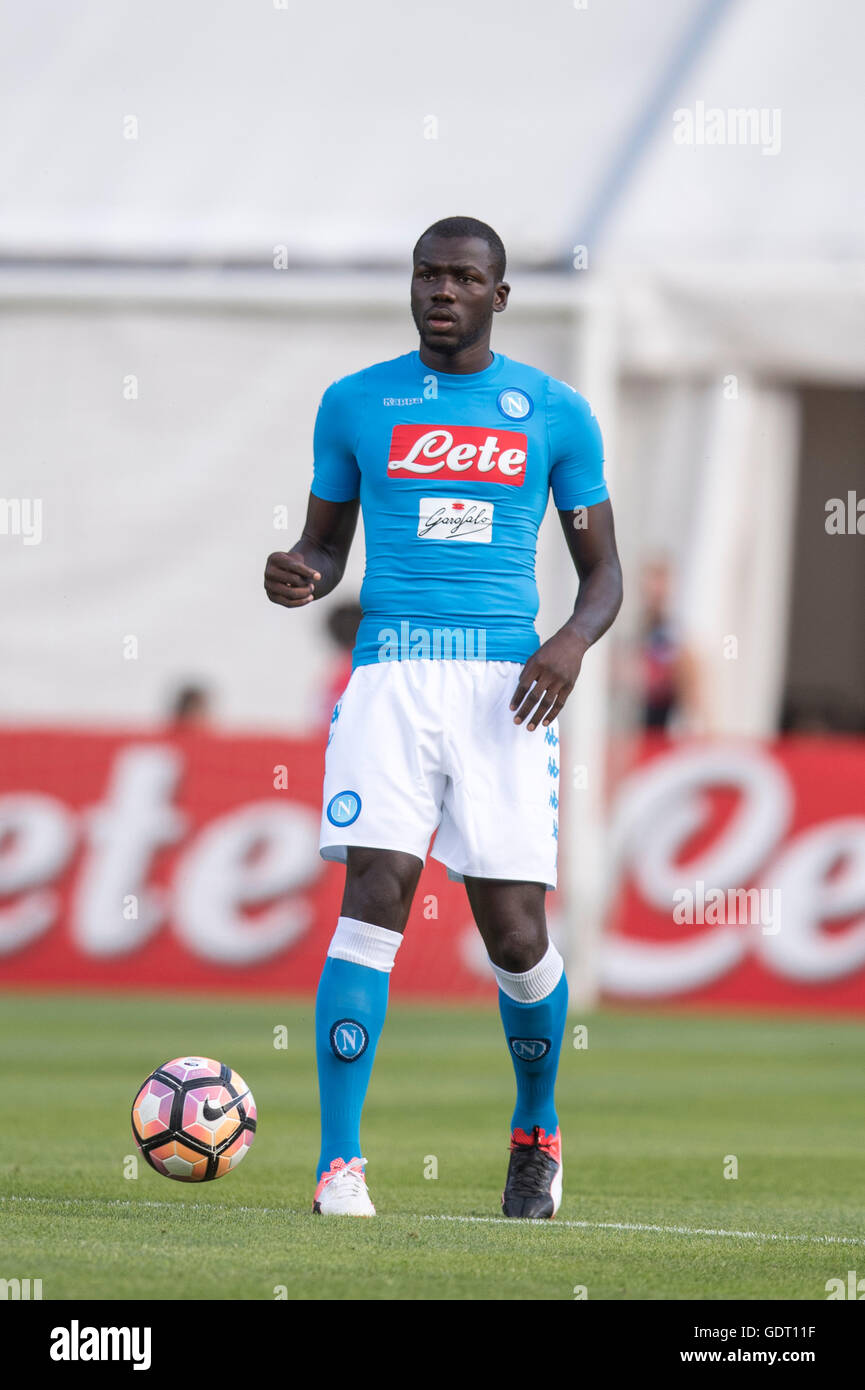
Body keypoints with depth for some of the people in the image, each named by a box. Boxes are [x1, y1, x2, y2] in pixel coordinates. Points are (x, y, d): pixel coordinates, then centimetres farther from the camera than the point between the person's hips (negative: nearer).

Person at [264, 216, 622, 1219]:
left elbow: (602, 571, 14)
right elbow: (327, 544, 19)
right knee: (373, 895, -16)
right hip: (390, 675, 0)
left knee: (514, 930, -3)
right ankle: (339, 1166, -18)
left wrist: (574, 641, -7)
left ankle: (536, 1128, 25)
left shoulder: (554, 412, 10)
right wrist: (298, 577, -5)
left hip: (508, 681, 0)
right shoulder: (355, 404, 11)